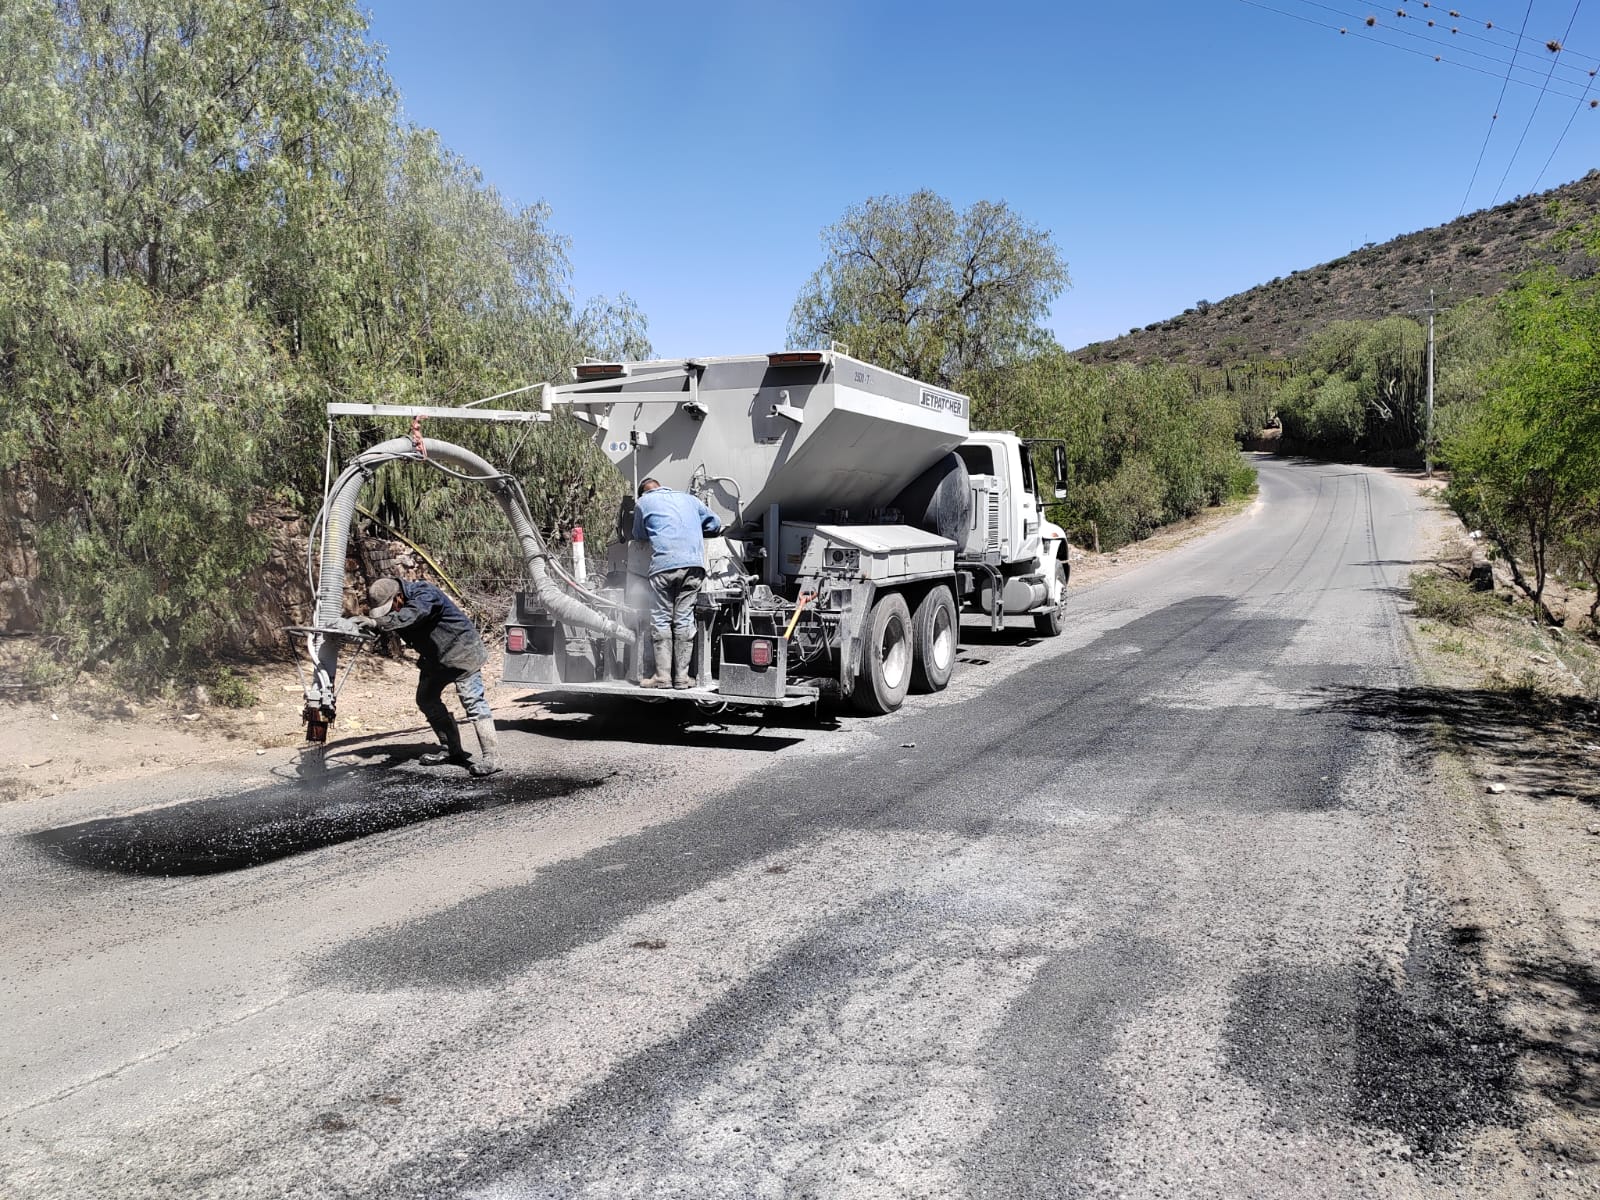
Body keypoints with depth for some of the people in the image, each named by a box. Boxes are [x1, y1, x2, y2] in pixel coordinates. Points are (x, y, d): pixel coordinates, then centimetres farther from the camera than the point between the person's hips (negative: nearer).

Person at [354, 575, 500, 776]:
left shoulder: (424, 595, -30)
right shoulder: (389, 607, -4)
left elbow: (409, 616, -47)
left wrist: (377, 623, -58)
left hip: (460, 650, -9)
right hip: (434, 657, 9)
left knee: (472, 700, -16)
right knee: (426, 699, 13)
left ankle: (491, 757, -16)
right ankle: (452, 750, 22)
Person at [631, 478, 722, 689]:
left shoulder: (643, 502, 17)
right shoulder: (688, 498, 26)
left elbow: (638, 535, 27)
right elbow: (715, 525, 29)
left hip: (664, 563, -3)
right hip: (695, 563, 3)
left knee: (661, 620, 2)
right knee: (685, 619, 4)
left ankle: (663, 676, -1)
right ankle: (682, 677, 3)